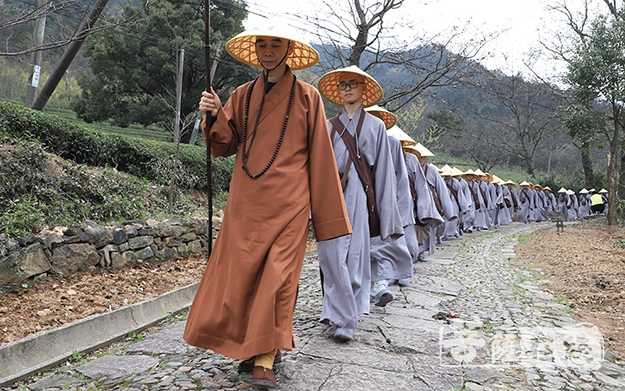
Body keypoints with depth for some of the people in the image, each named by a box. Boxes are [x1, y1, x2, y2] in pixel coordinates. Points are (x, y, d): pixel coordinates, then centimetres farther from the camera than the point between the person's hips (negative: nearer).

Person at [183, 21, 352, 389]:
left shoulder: (307, 97, 4)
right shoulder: (243, 95, 12)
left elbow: (320, 156, 2)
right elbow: (225, 145, 10)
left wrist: (328, 215, -1)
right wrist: (215, 116, -11)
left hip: (288, 203, -3)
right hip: (246, 200, 3)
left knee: (279, 276, -6)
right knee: (241, 272, 3)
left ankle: (265, 360, 3)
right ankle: (252, 347, 21)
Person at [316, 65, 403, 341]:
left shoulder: (375, 126, 12)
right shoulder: (329, 126, 16)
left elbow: (383, 170, 8)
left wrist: (386, 213, 1)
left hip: (358, 196, -2)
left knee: (353, 256, -3)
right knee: (331, 255, -5)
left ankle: (345, 319, 6)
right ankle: (345, 316, 8)